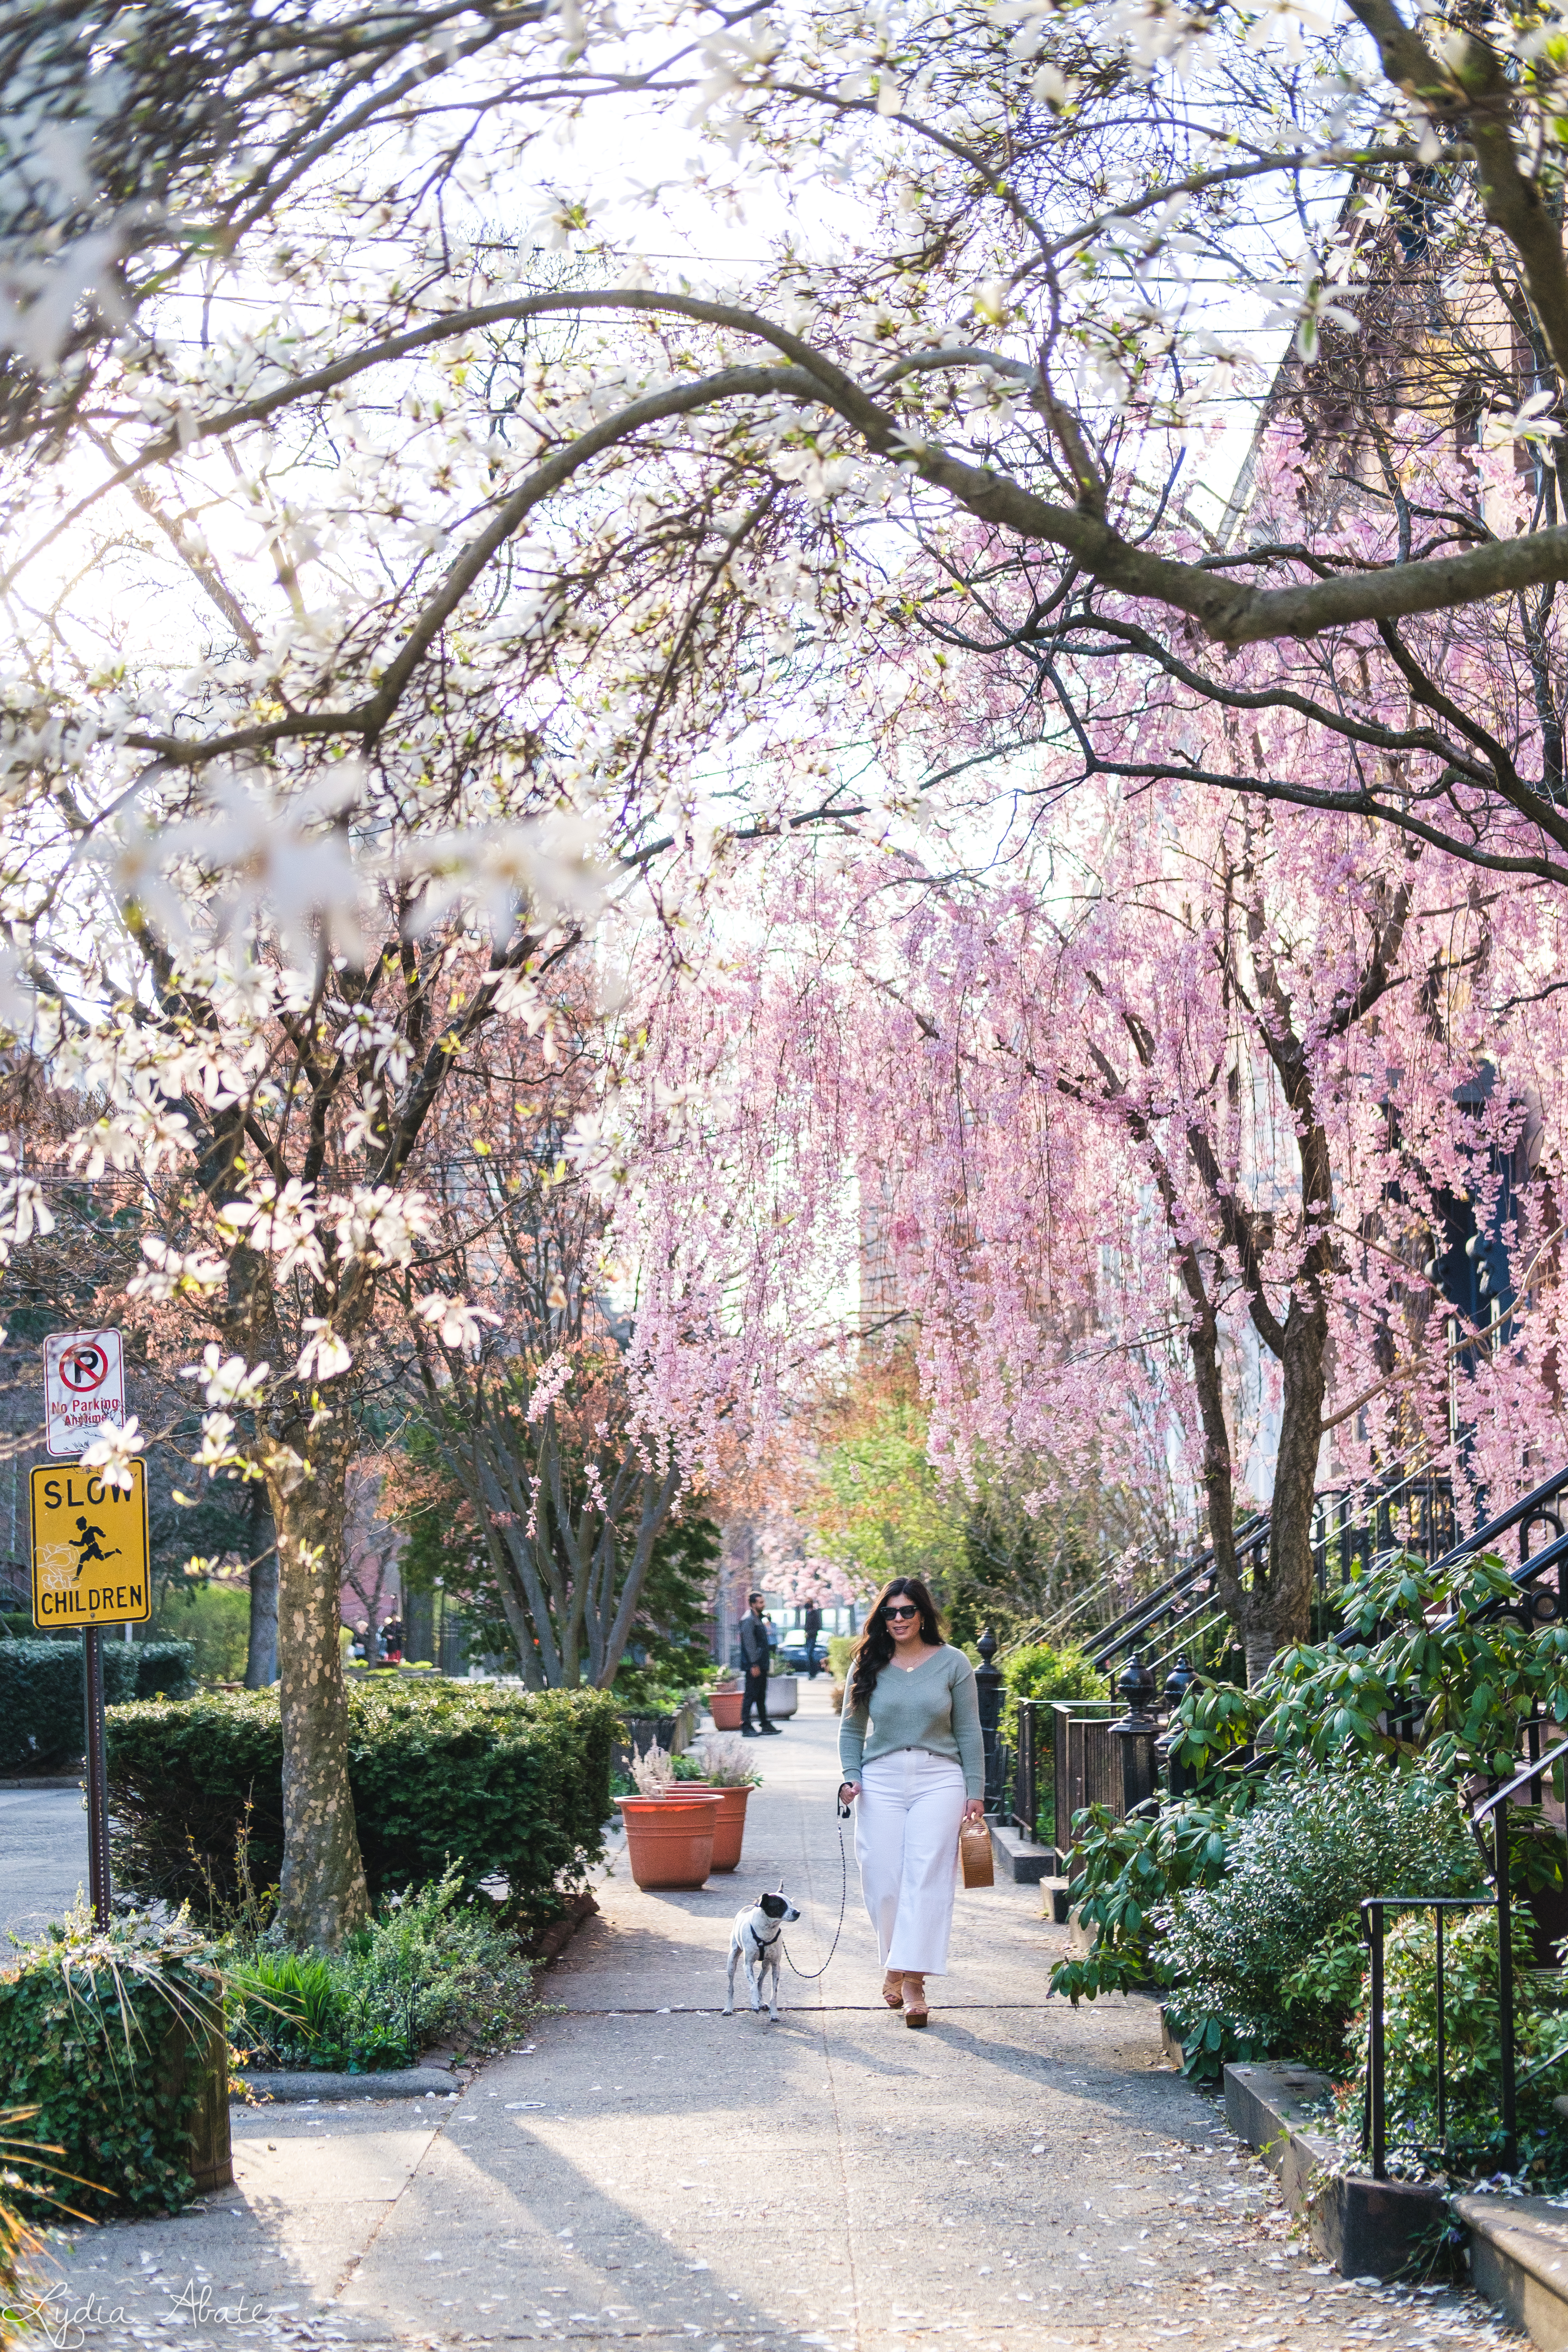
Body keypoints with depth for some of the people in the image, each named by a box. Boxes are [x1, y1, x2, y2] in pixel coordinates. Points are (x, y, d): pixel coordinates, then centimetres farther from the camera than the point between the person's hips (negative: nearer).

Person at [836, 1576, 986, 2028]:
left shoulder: (952, 1664, 4)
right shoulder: (868, 1667, 8)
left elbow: (969, 1732, 6)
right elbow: (851, 1729, 14)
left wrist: (975, 1792, 2)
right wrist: (850, 1776, -1)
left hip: (938, 1779, -2)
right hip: (881, 1781, 2)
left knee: (927, 1880, -10)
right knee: (882, 1883, -1)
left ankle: (913, 1982, -10)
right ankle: (895, 1962, 22)